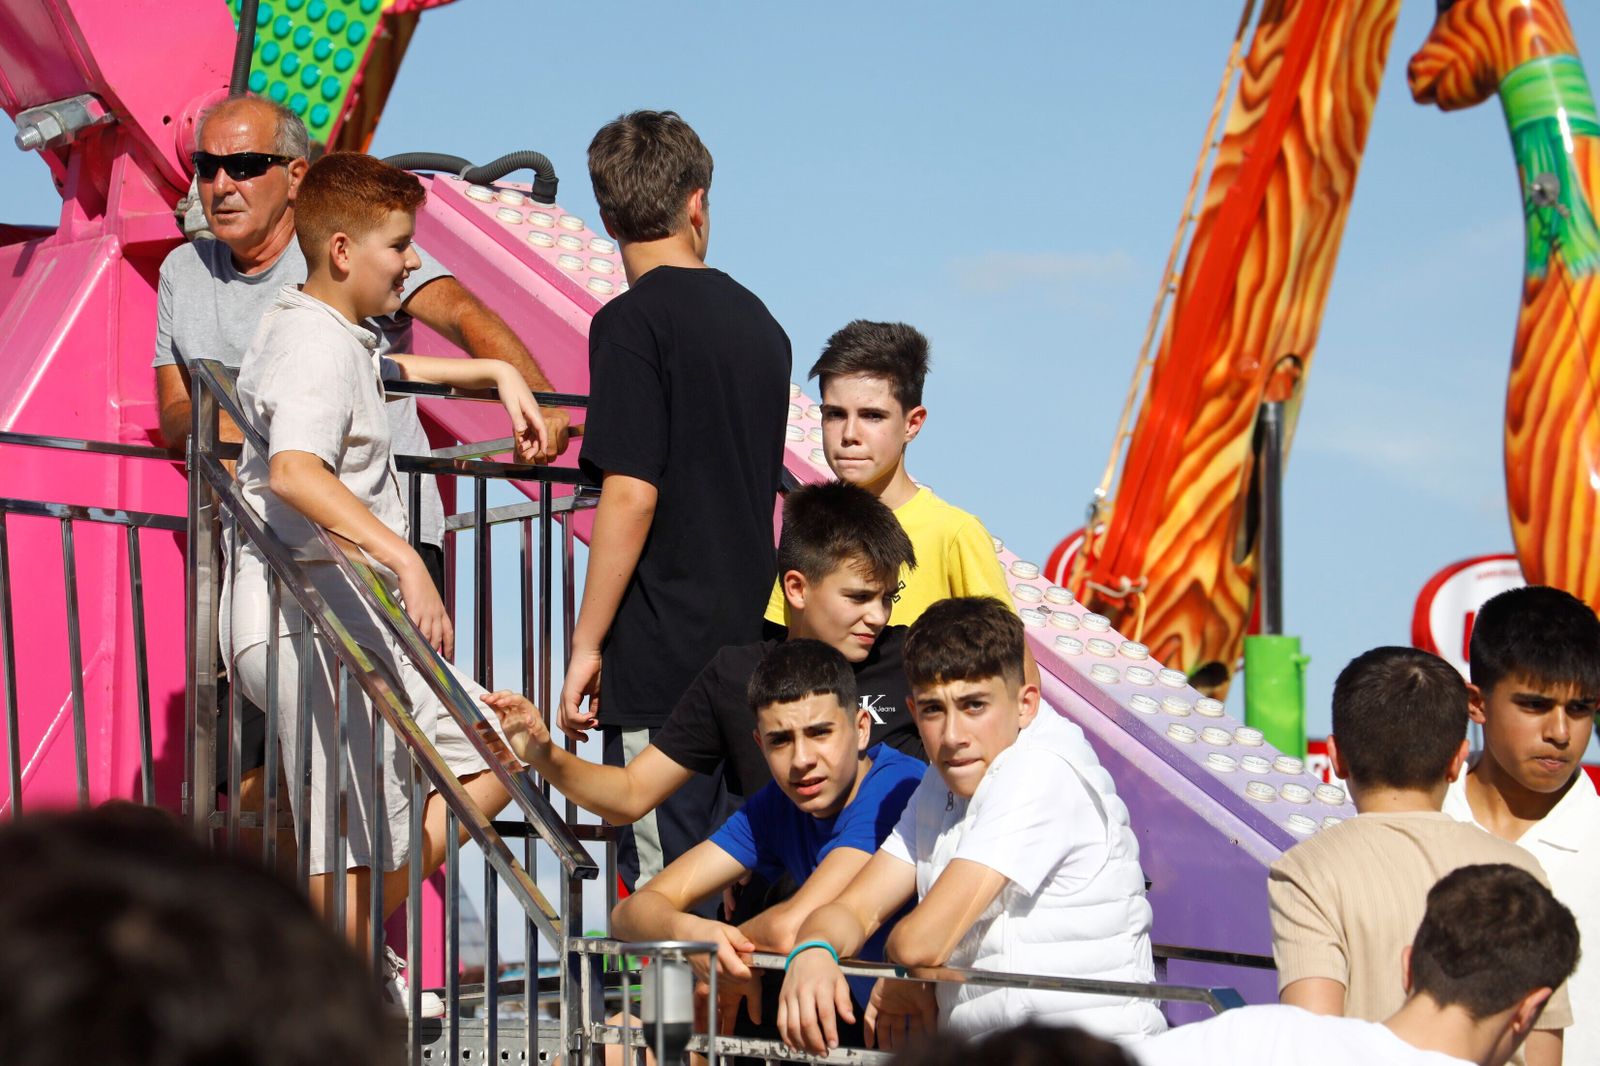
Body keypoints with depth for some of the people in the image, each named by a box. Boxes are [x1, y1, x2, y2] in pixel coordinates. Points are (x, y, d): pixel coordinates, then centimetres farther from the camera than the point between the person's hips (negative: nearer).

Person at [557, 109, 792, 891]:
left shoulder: (634, 322, -10)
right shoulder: (758, 322, 12)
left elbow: (631, 496, -16)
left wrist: (587, 646, -11)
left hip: (661, 661, -7)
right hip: (749, 650, 7)